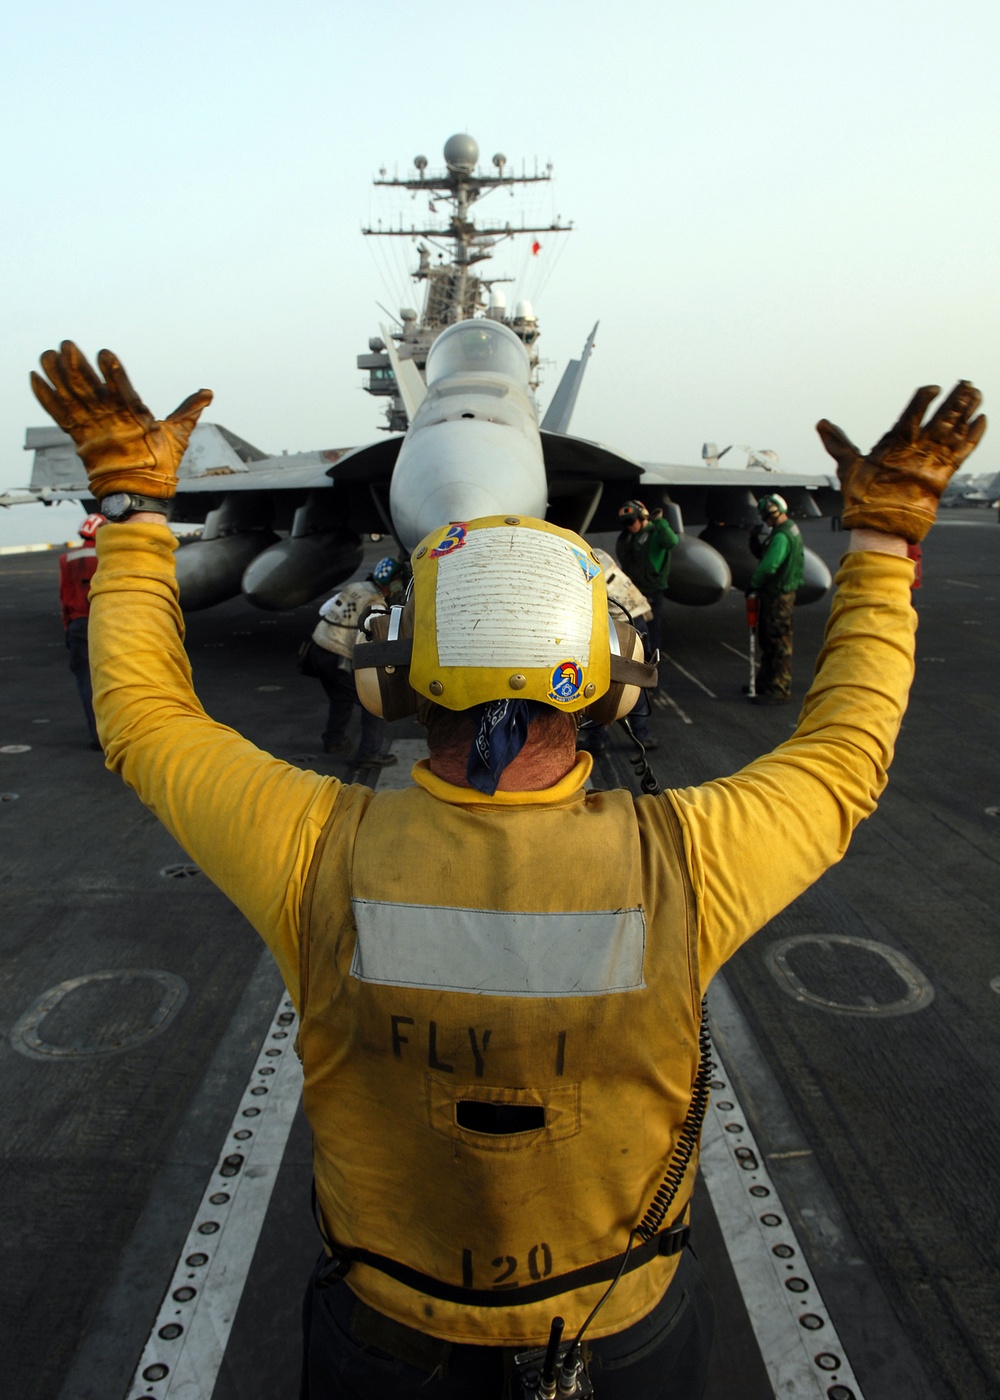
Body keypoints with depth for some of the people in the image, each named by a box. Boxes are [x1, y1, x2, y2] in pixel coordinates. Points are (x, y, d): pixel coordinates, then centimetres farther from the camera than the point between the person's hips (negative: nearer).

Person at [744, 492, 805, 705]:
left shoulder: (782, 536, -22)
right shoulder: (791, 529, 13)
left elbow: (769, 566, -27)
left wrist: (753, 585, -15)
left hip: (778, 595, -11)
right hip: (776, 593, 11)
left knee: (779, 643, -5)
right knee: (767, 639, 19)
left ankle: (780, 690, -1)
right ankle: (764, 682, 30)